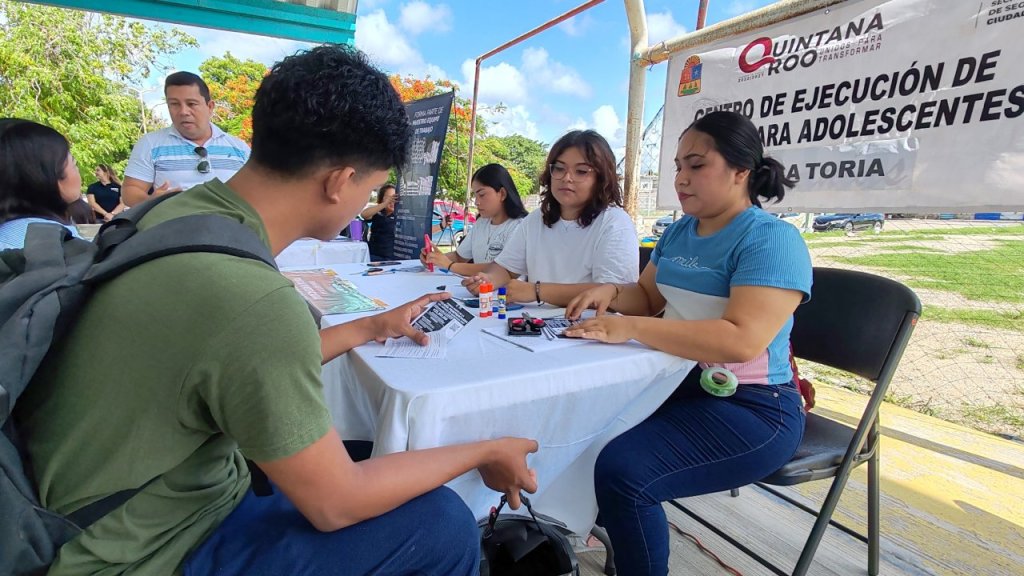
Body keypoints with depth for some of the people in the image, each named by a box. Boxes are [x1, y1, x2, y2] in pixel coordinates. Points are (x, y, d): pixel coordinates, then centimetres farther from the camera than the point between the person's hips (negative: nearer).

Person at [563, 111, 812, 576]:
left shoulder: (771, 239, -17)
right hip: (677, 383, 8)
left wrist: (631, 329, -31)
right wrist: (612, 293, -4)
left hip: (750, 409, -8)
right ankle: (598, 518, 26)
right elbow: (648, 297, 19)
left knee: (622, 469, -26)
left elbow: (741, 341, -30)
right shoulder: (678, 232, 8)